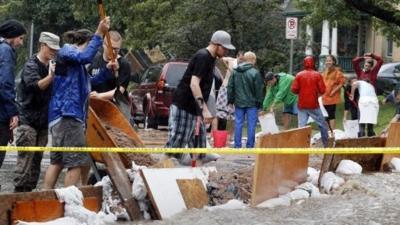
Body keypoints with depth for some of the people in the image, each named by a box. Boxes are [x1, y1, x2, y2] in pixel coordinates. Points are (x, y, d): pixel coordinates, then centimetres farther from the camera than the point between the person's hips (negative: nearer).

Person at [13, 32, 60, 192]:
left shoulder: (50, 66, 14)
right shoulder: (31, 65, -8)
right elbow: (35, 86, -26)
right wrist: (51, 76, -42)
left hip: (42, 122, 7)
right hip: (28, 120, -7)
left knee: (36, 159, 8)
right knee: (26, 159, -9)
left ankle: (29, 191, 13)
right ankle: (19, 191, -7)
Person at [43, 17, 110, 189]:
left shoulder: (77, 63, 25)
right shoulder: (66, 51, -3)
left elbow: (90, 83, 34)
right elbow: (86, 56, -25)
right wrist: (99, 33, -26)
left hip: (61, 116, 11)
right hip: (67, 115, -11)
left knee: (57, 161, 12)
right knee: (76, 162, -12)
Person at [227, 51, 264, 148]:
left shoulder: (235, 72, 2)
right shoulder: (255, 73, -11)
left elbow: (230, 87, 7)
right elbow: (259, 89, -8)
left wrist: (230, 99, 15)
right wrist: (259, 102, 1)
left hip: (239, 102, 4)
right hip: (251, 103, -4)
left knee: (238, 124, 7)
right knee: (251, 124, 2)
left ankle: (237, 145, 8)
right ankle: (250, 145, 2)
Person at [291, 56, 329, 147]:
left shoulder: (299, 75, -2)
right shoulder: (317, 75, -5)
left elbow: (294, 89, -5)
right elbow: (322, 90, -8)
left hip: (302, 105, 2)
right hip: (314, 105, -1)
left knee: (302, 126, 0)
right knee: (322, 125, 11)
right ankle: (326, 145, 15)